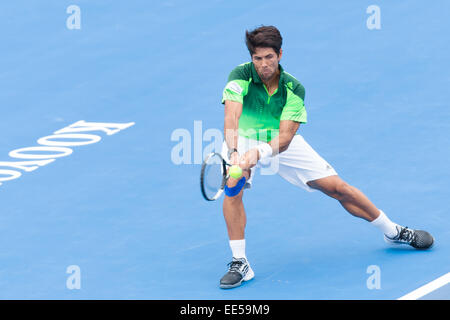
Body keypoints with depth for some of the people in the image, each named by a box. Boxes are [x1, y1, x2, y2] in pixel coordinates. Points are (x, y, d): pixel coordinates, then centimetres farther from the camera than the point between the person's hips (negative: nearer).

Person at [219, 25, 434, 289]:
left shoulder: (294, 89, -18)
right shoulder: (241, 76, -24)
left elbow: (285, 137, -28)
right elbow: (231, 117, -37)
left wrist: (257, 154, -47)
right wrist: (234, 154, -55)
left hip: (282, 143, 1)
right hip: (243, 140, -1)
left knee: (336, 187, -2)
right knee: (233, 186, -32)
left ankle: (395, 232, 17)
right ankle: (240, 263, -23)